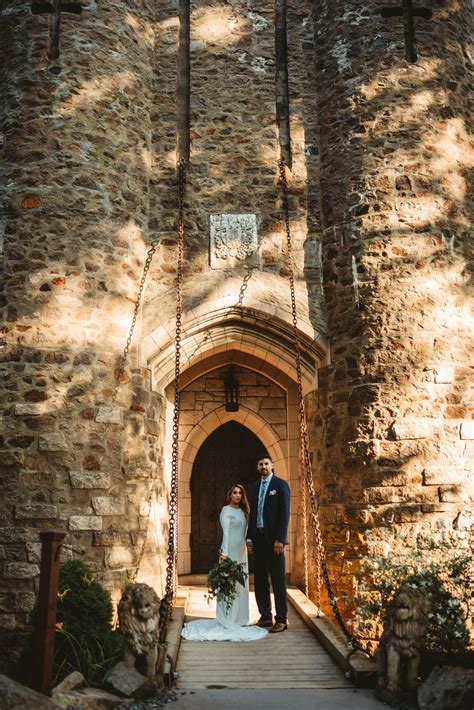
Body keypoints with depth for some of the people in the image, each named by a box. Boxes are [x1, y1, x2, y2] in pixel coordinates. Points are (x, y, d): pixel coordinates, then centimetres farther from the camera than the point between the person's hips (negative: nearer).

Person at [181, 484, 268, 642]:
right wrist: (224, 552, -18)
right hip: (230, 551, -8)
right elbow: (225, 532, -12)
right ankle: (228, 621, 1)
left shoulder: (243, 511, 16)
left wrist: (248, 546, 9)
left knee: (241, 585, 11)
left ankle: (238, 619, 21)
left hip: (242, 551, 8)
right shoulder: (226, 510, -6)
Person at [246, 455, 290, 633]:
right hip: (258, 538, 6)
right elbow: (253, 513, 15)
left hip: (274, 539, -6)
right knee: (260, 579, 9)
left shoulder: (280, 484, -4)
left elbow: (284, 513, -10)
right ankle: (265, 616, 18)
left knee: (278, 579, -2)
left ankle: (281, 619, 4)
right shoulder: (256, 486, 13)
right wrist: (249, 537, 8)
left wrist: (280, 539, -16)